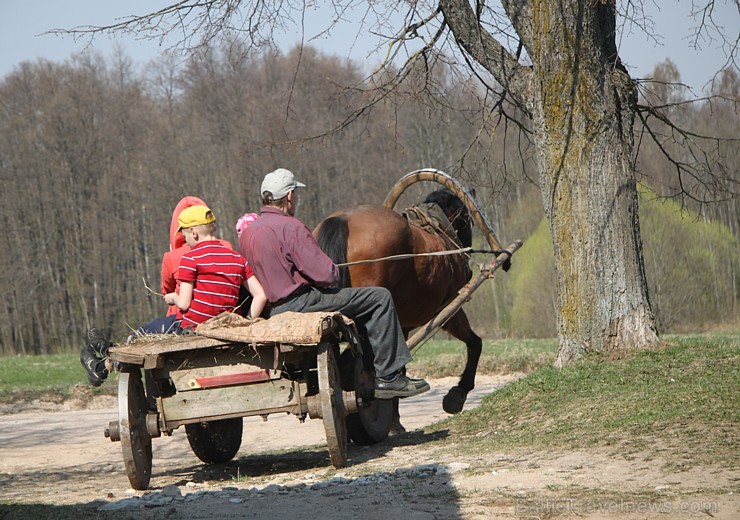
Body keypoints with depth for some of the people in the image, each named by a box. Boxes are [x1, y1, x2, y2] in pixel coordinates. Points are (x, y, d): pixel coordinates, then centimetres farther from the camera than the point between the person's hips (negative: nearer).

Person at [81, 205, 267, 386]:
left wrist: (173, 298, 9)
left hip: (189, 329, -6)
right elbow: (261, 296, -1)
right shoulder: (237, 258, 6)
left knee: (148, 331, 21)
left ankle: (104, 366, 41)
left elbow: (184, 304, -14)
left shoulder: (191, 258, -11)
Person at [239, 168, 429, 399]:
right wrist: (335, 274, 4)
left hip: (273, 309, 10)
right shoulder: (290, 227, -17)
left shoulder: (246, 234, 10)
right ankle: (388, 376, -1)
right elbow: (326, 274, -20)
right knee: (380, 297, -2)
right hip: (299, 305, -10)